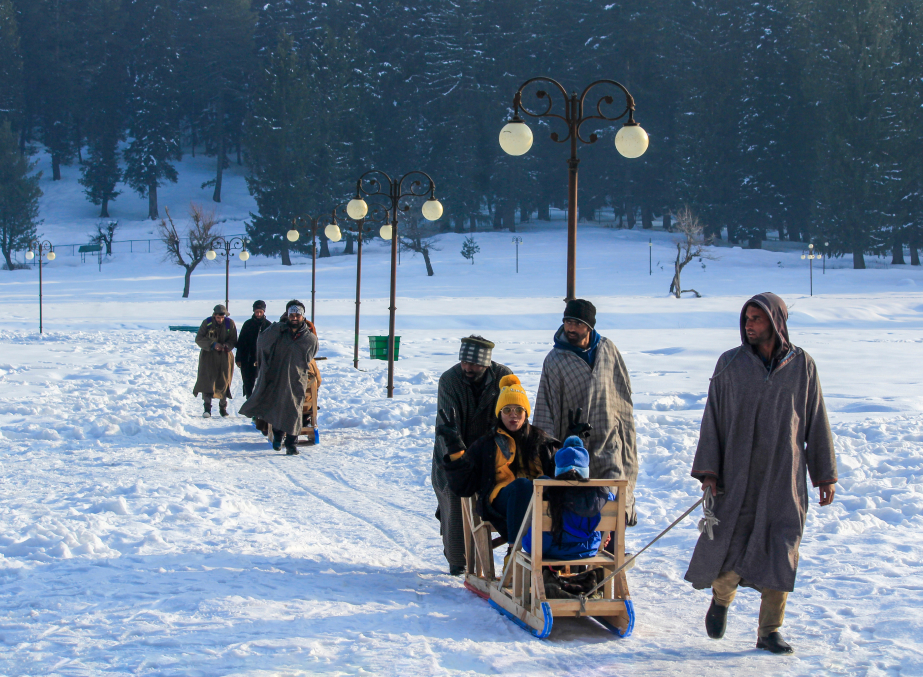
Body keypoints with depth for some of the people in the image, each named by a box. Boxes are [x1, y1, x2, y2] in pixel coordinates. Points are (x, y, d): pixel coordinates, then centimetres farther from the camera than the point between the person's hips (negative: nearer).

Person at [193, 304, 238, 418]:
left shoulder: (230, 323, -3)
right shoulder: (207, 323, -6)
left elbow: (233, 340, 0)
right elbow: (199, 339, -7)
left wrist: (226, 346, -22)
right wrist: (213, 344, -20)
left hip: (224, 356, 1)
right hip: (208, 356, -1)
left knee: (224, 381, 4)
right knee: (207, 379, -12)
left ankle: (223, 407, 18)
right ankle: (207, 407, -13)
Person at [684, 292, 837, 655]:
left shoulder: (801, 365, 2)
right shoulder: (730, 364, 0)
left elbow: (816, 422, 7)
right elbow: (713, 419, 2)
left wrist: (825, 475, 6)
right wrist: (707, 471, -4)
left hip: (785, 477, 1)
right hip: (738, 476, -1)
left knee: (780, 552, 0)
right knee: (729, 545, -4)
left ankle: (770, 630, 12)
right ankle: (721, 597, 28)